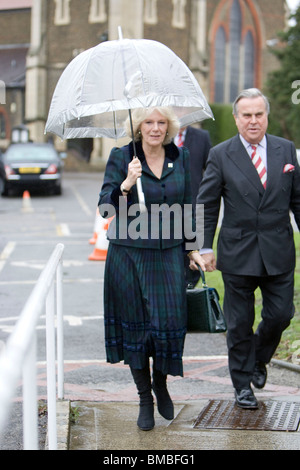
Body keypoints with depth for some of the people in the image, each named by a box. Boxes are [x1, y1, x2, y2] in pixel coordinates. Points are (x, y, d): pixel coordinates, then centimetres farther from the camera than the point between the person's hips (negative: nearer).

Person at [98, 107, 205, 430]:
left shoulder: (180, 158, 6)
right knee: (136, 325, 4)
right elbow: (105, 208, -8)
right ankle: (144, 399, 20)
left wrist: (192, 248, 13)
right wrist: (126, 184, -25)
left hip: (168, 255, 2)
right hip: (129, 255, -2)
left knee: (170, 321, -5)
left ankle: (161, 383, 24)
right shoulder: (120, 157, -3)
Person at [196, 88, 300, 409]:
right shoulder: (220, 155, -2)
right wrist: (205, 247, -5)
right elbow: (207, 205, 0)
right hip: (238, 253, -2)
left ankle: (258, 359, 33)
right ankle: (242, 383, 20)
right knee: (239, 323, 5)